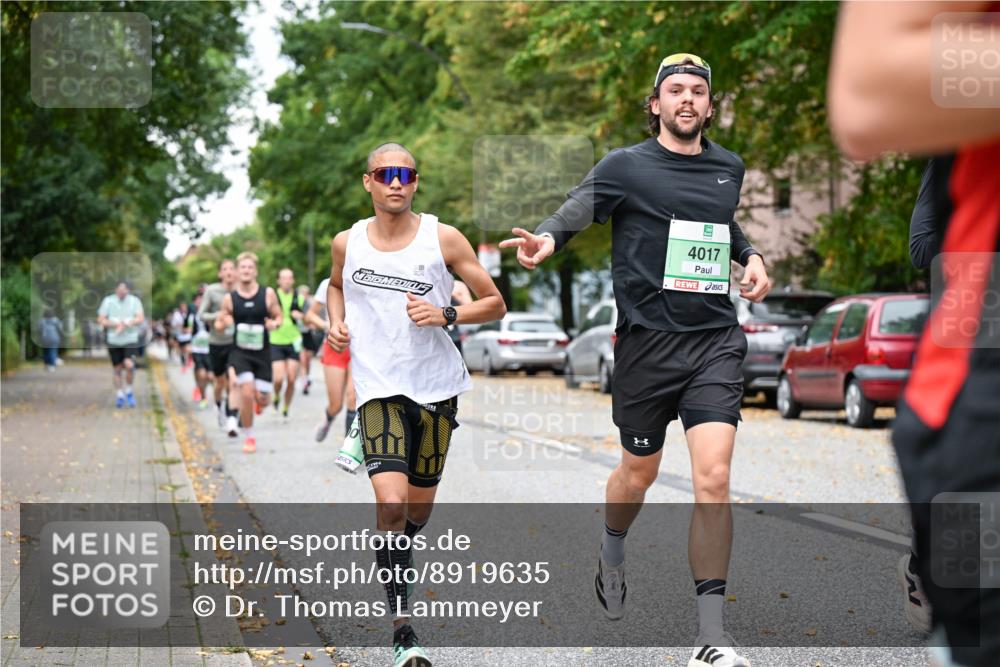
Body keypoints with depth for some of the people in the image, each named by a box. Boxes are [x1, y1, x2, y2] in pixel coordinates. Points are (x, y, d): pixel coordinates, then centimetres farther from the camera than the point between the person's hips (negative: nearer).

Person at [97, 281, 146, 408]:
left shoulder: (134, 300, -1)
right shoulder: (108, 301, 0)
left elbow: (140, 318, -10)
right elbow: (101, 320, -1)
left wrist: (126, 324, -23)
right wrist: (116, 324, -15)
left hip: (130, 339, -1)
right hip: (114, 341, 1)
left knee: (129, 365, -19)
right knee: (117, 369, 6)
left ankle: (128, 391, 3)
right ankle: (120, 395, 24)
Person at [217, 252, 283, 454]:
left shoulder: (268, 294, -2)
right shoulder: (229, 298, -2)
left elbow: (279, 317, 8)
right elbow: (218, 324, 8)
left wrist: (275, 324, -15)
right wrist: (224, 323, -16)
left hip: (262, 352, 1)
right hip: (240, 352, -1)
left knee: (261, 399, 0)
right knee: (246, 393, -17)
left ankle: (258, 402, 41)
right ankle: (249, 437, 1)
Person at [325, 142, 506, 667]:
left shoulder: (443, 239, -4)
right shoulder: (347, 243, 2)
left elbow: (494, 304, 1)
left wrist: (445, 315, -16)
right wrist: (336, 324, 6)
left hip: (436, 386, 1)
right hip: (379, 386, -1)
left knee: (418, 509, 12)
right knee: (391, 502, -19)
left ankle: (394, 555, 48)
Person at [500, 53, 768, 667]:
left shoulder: (729, 168, 12)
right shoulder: (626, 166, -1)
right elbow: (578, 210, -12)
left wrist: (750, 256, 12)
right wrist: (546, 239, -33)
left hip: (716, 340, 2)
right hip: (648, 340, -2)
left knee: (713, 478, -12)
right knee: (639, 472, 13)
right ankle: (613, 556, 48)